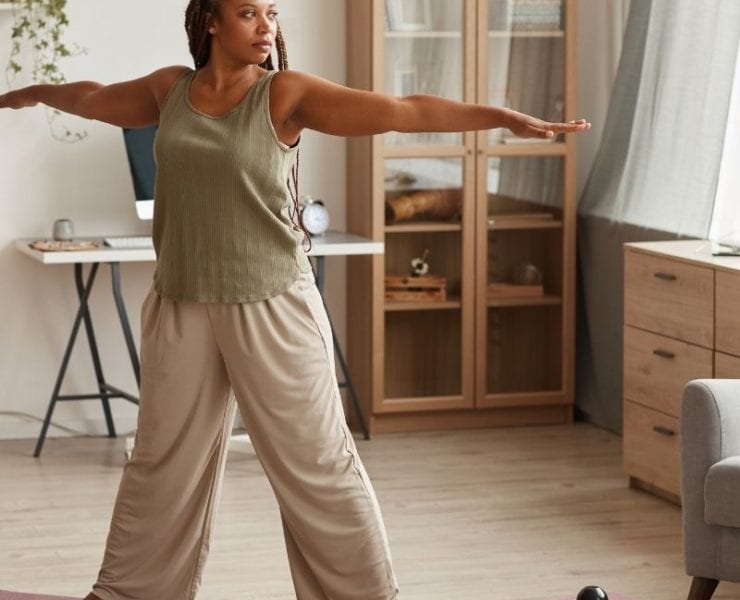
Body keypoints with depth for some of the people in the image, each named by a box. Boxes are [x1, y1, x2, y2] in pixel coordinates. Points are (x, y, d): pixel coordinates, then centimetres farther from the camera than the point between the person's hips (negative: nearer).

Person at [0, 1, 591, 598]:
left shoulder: (286, 94, -7)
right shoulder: (170, 88, 5)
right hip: (181, 309, 4)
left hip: (272, 307, -4)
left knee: (318, 464, 0)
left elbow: (402, 111, -16)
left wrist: (506, 117, -24)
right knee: (162, 462, 14)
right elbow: (95, 99, 26)